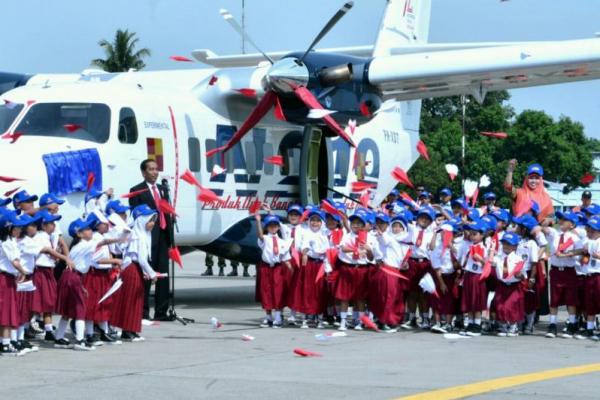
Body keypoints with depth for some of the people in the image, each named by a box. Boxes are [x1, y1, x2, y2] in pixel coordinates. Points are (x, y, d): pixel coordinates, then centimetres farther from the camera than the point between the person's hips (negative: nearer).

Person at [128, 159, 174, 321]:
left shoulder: (163, 189, 19)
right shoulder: (137, 191, 0)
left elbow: (167, 213, 17)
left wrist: (170, 237, 10)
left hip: (163, 236, 6)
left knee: (163, 274, 5)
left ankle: (161, 311, 9)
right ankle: (143, 312, 1)